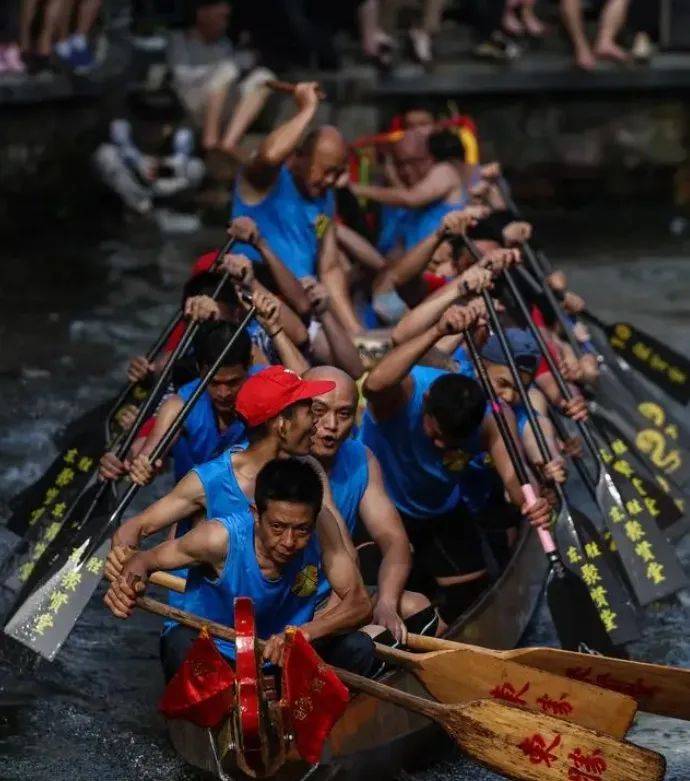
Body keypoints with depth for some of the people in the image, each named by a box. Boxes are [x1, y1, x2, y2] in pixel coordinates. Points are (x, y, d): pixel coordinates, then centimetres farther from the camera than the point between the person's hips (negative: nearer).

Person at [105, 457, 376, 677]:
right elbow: (145, 560, -12)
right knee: (180, 646, -35)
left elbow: (359, 603, -19)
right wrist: (130, 581, -38)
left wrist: (305, 633, -38)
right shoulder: (223, 537, -26)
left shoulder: (321, 530, -19)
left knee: (358, 649, -21)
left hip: (283, 659, 3)